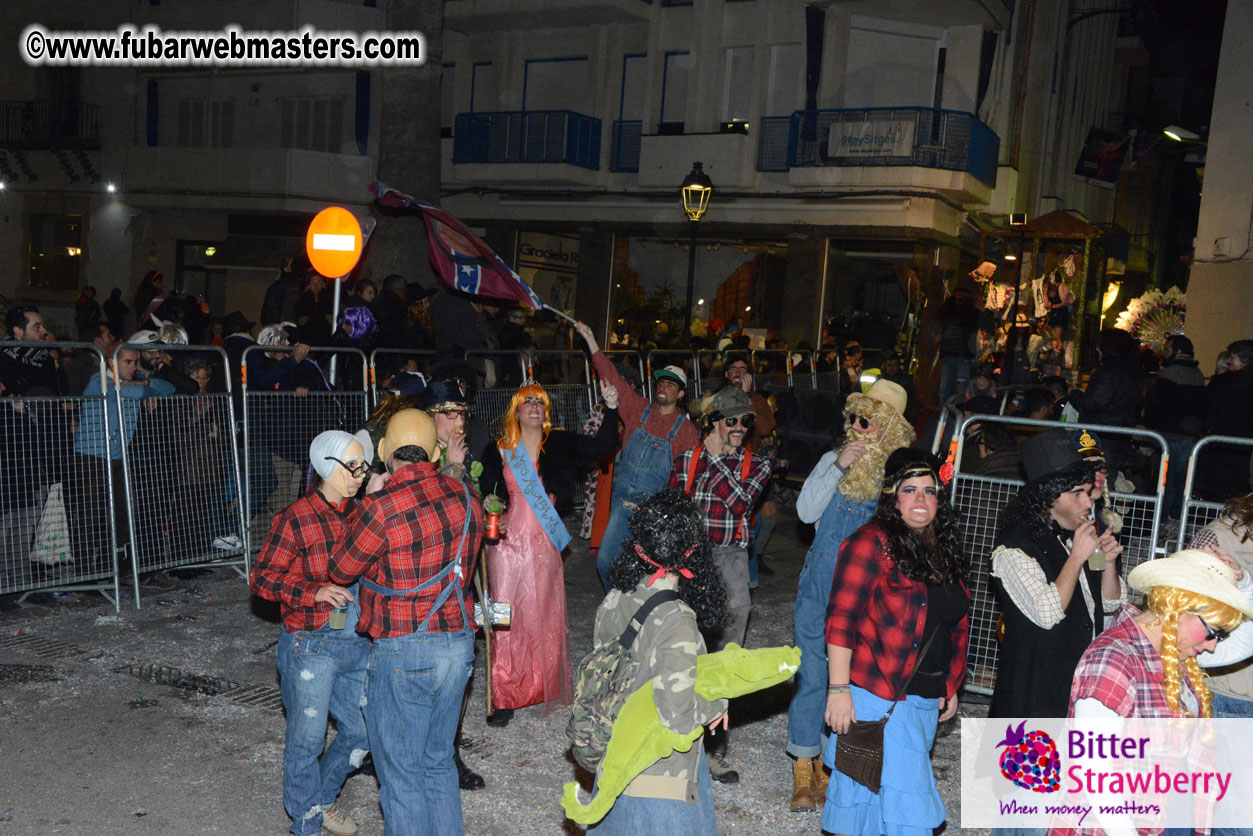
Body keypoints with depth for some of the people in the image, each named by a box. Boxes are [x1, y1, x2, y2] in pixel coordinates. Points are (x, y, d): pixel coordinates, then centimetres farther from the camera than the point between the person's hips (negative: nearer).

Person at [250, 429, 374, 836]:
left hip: (357, 643, 6)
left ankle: (321, 798, 38)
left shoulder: (360, 514, 7)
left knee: (363, 732, 13)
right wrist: (315, 592, -23)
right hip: (311, 645, -6)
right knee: (307, 739, 6)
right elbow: (262, 577, -11)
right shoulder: (296, 519, -12)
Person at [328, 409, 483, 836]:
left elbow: (341, 571, -5)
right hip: (459, 643, 7)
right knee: (438, 763, 21)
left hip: (404, 653, -6)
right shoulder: (464, 497, 1)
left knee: (401, 775, 9)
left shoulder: (381, 506, -19)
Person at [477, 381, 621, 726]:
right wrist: (491, 503, -13)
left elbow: (601, 445, -5)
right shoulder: (499, 451, 3)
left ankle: (546, 688, 24)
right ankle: (504, 698, 3)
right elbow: (491, 494, 9)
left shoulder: (558, 444, 5)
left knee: (545, 614, 8)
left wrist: (612, 408, -16)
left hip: (544, 542, 1)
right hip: (508, 540, -1)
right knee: (506, 617, -4)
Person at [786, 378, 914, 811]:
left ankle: (828, 763, 27)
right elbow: (806, 511, -9)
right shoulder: (832, 460, 1)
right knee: (810, 674, 3)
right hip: (819, 585, 1)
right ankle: (803, 770, 15)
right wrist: (838, 467, -15)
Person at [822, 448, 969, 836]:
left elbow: (954, 627, 20)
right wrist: (838, 689, -20)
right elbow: (841, 619, -16)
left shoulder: (943, 551, 11)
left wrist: (950, 688, 20)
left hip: (927, 700, 7)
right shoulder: (872, 543, -12)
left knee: (866, 788, 15)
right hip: (878, 697, -7)